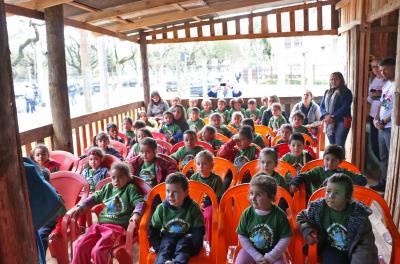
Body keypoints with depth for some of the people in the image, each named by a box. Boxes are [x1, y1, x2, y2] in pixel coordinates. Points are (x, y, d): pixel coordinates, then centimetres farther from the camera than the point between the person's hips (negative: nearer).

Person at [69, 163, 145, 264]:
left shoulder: (130, 188, 4)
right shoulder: (108, 187, 20)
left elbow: (140, 202, -7)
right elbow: (94, 198, 28)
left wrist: (136, 214, -27)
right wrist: (80, 207, 16)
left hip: (118, 226, -6)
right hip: (100, 224, 6)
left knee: (97, 251, -26)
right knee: (79, 246, -12)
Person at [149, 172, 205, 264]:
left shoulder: (193, 208, -10)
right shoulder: (162, 208, -6)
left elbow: (199, 230, -5)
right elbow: (153, 229, 3)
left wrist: (192, 246, -15)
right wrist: (158, 247, -6)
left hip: (186, 237, -1)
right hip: (168, 236, 2)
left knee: (182, 247, -30)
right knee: (165, 248, -27)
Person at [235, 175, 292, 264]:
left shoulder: (279, 214, -17)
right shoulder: (247, 213, -13)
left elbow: (285, 239, -11)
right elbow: (242, 236, -7)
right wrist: (257, 256, -12)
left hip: (273, 252, -1)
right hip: (251, 250, 1)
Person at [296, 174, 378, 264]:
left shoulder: (359, 214, -16)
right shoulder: (318, 207, -12)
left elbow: (366, 245, -14)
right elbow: (301, 217, 7)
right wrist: (307, 231, -13)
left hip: (354, 250, 0)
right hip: (332, 248, 0)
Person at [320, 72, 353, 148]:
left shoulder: (346, 92, 0)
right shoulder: (327, 92, 18)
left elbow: (345, 107, -10)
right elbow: (322, 106, 12)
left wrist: (333, 117, -17)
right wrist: (326, 116, -9)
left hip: (341, 122, -5)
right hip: (329, 123, 5)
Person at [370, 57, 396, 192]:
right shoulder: (386, 84, 15)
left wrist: (385, 121, -10)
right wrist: (376, 119, 4)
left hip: (391, 128, -9)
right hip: (382, 127, 9)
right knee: (383, 157, 17)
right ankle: (383, 183, 28)